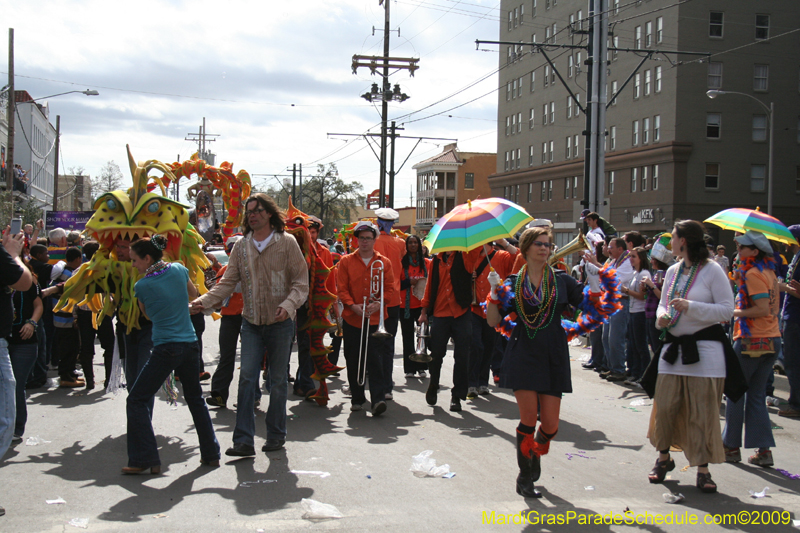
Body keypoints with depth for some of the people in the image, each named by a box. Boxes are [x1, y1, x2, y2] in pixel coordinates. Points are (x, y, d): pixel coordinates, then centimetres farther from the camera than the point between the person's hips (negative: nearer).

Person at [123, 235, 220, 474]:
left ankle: (145, 460, 0)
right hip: (190, 345, 6)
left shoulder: (142, 286, -8)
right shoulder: (179, 270, 3)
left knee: (137, 401, 4)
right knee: (195, 398, 19)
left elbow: (147, 314, 9)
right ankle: (211, 454, 24)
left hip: (166, 350, -6)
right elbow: (194, 293, 21)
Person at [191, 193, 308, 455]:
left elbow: (301, 281, -6)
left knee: (278, 380, 7)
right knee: (247, 377, -5)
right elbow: (228, 282, 4)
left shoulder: (287, 243, -4)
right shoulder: (241, 247, 6)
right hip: (251, 323, 3)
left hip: (280, 323, -2)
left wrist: (289, 304, -24)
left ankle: (276, 435, 21)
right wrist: (203, 301, -12)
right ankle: (244, 440, -4)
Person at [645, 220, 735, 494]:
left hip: (705, 349, -5)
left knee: (703, 412, -2)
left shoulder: (712, 270, -7)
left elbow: (727, 310, -11)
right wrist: (661, 316, -2)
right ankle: (664, 458, 24)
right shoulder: (673, 271, 11)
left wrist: (691, 307, -20)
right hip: (674, 347, 5)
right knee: (665, 406, 5)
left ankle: (703, 469, 7)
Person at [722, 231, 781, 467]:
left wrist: (735, 312, -12)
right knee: (757, 395, 11)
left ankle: (732, 447, 11)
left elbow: (763, 309, -21)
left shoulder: (753, 273, -13)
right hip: (772, 340, 8)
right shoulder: (768, 272, 12)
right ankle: (764, 450, 7)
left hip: (751, 340, -8)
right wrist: (741, 281, 10)